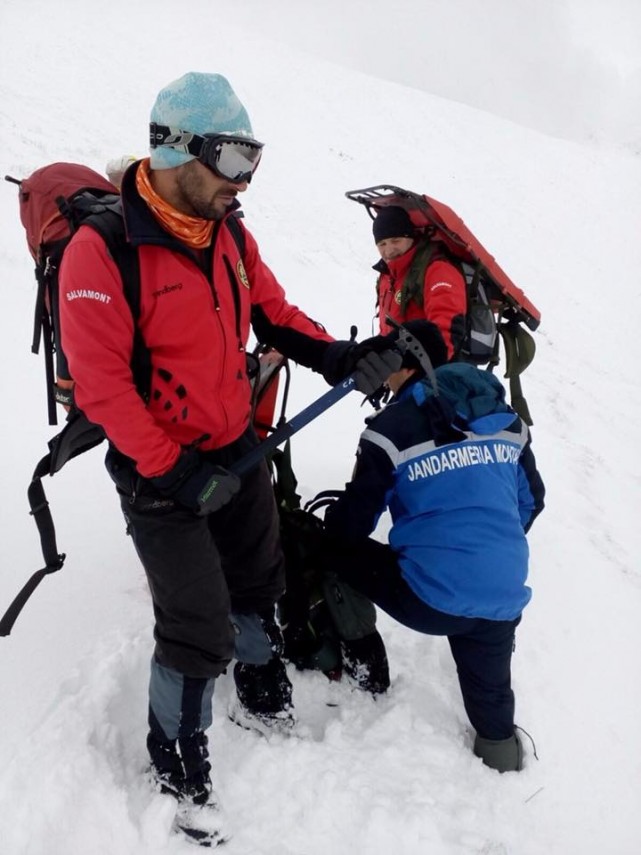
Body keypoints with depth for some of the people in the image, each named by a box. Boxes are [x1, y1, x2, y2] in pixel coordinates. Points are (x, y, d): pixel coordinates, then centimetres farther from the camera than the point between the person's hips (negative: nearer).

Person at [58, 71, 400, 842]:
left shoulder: (229, 235, 0)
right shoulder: (103, 250, -21)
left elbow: (272, 313, 8)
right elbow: (102, 385, -22)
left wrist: (338, 358, -9)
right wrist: (172, 471, -22)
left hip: (237, 450, 7)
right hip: (161, 470, -7)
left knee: (258, 583, 22)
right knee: (200, 628, -2)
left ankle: (262, 698, 48)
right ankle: (176, 759, 26)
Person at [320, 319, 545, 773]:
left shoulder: (393, 428, -7)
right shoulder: (508, 420, 10)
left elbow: (354, 523, -3)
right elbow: (532, 501, 20)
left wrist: (317, 536, 19)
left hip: (430, 600, -5)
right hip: (504, 600, 6)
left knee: (335, 549, 15)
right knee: (489, 685, 32)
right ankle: (499, 743, 52)